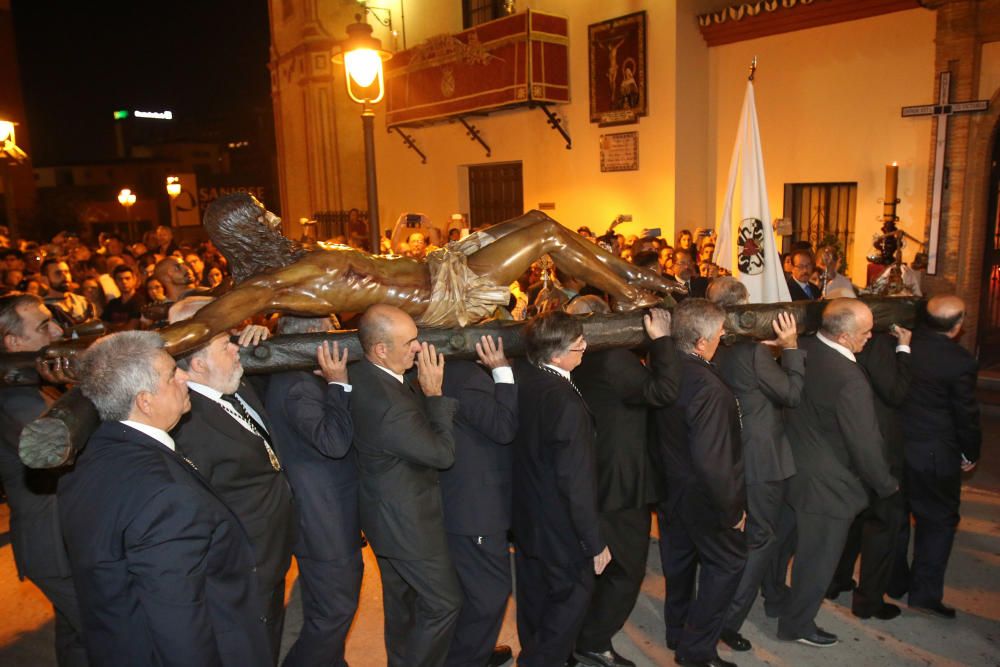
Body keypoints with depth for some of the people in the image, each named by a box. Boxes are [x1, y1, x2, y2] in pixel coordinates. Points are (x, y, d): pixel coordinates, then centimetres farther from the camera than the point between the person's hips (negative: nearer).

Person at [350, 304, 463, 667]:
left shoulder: (359, 375, -8)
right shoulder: (388, 405, -35)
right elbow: (443, 453, -22)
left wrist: (424, 391, -8)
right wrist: (434, 394, -19)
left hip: (389, 510, 9)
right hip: (407, 519, -9)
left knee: (401, 598, 26)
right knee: (445, 603, 10)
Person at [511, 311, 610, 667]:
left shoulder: (519, 376, -10)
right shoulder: (566, 402, -32)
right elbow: (577, 481, -27)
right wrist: (595, 542, -16)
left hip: (525, 516, 8)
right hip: (559, 527, -8)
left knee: (534, 594, 25)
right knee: (573, 594, 15)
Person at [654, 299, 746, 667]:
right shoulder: (709, 388, -31)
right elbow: (711, 461, -29)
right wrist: (733, 508, -17)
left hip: (669, 486, 8)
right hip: (702, 498, -8)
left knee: (680, 560, 24)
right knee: (727, 562, 13)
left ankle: (677, 633, 43)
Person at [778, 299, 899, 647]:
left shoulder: (801, 350, -9)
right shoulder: (849, 381, -31)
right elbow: (865, 445, -21)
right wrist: (887, 485, -5)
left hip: (792, 465, 8)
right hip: (825, 483, -8)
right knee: (818, 557, 12)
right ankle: (797, 624, 30)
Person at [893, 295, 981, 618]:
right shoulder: (960, 362, -20)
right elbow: (966, 415, -10)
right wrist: (971, 454, 5)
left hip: (894, 446, 5)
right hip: (936, 456, -5)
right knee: (939, 520, 12)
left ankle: (896, 580, 33)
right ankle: (925, 592, 16)